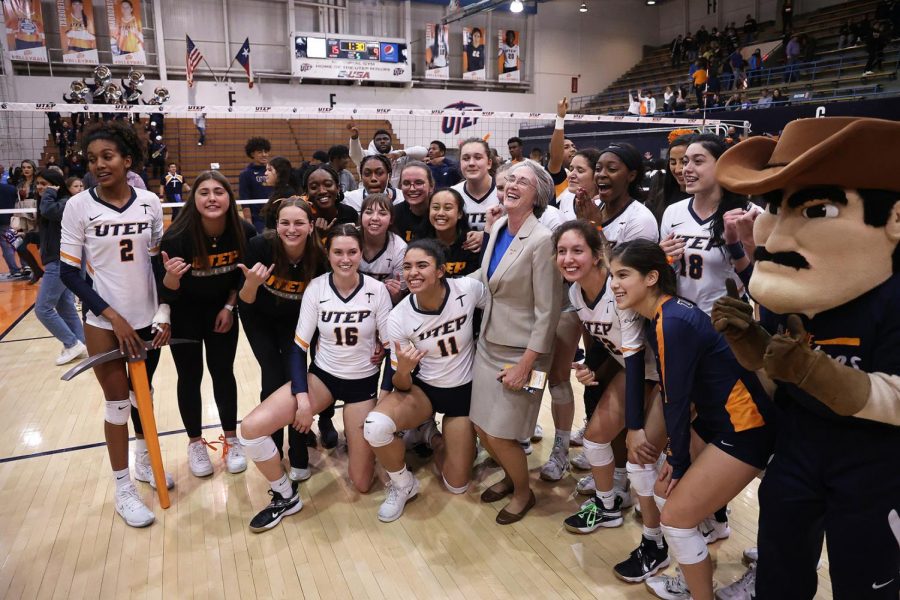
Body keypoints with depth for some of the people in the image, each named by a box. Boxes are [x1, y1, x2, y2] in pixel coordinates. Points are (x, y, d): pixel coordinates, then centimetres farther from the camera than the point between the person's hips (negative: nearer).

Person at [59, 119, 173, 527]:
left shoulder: (149, 202, -2)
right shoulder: (78, 206, -9)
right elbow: (68, 273, -7)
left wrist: (164, 315, -3)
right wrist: (113, 316, -14)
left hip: (148, 320, 3)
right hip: (105, 323, -2)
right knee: (117, 403, 4)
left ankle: (144, 463, 38)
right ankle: (123, 490, 19)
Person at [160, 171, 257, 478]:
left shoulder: (244, 232, -21)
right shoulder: (177, 236, -28)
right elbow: (167, 295, -23)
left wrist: (229, 307, -6)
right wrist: (171, 276, -43)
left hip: (221, 308, 2)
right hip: (184, 311, -1)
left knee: (223, 372, 6)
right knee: (190, 376, 6)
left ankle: (231, 439, 23)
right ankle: (195, 443, 23)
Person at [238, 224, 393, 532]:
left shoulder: (377, 290, -14)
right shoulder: (316, 288, -11)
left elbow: (392, 347, -8)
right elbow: (299, 348, -7)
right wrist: (302, 397, -17)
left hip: (363, 383, -1)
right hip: (322, 376, 1)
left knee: (362, 483, 1)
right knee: (251, 427, -21)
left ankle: (355, 437, 34)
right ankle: (286, 496, 3)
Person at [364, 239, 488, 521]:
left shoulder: (469, 288, -23)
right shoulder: (399, 317, -21)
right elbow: (402, 386, -14)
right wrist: (403, 370, -36)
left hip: (463, 391, 1)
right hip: (423, 389, 0)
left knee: (456, 486, 4)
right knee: (375, 427, -32)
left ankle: (437, 440, 37)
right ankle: (403, 485, -1)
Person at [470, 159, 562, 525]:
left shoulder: (541, 240, -19)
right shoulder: (498, 227, 2)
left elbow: (547, 311, -18)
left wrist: (524, 365, -18)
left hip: (519, 352, -7)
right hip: (488, 344, 7)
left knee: (499, 435, 0)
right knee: (481, 427, 13)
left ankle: (523, 492, 30)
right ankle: (509, 476, 42)